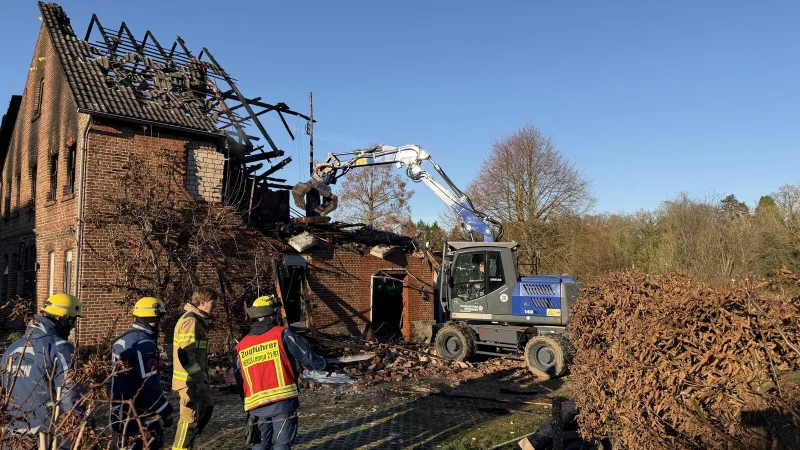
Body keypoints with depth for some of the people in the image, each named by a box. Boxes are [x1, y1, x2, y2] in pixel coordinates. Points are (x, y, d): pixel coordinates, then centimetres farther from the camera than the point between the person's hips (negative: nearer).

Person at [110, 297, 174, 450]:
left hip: (121, 411, 10)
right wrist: (166, 411, -14)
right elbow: (150, 385, -24)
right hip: (139, 415, -10)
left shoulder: (122, 340, 9)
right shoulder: (145, 344, -22)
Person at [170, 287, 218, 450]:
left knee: (206, 410, 20)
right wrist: (199, 378, -21)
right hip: (190, 380, -11)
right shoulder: (191, 320, -18)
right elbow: (185, 355, -23)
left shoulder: (199, 320, 14)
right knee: (190, 418, -3)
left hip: (197, 379, 11)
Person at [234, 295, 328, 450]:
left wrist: (247, 403, 25)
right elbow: (306, 356, -1)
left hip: (256, 405, 5)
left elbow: (239, 380, 13)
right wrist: (324, 364, 16)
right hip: (283, 401, -4)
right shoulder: (282, 334, -5)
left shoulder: (242, 345, 9)